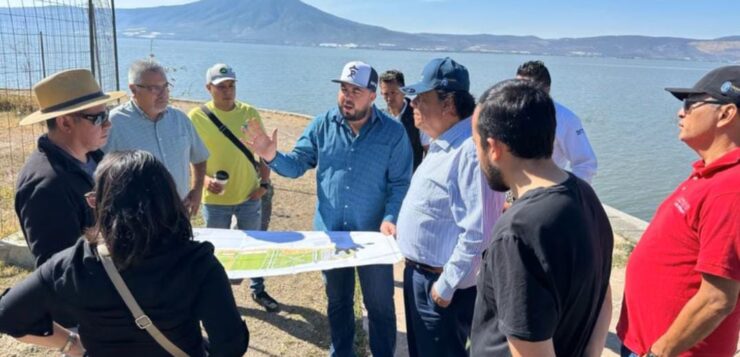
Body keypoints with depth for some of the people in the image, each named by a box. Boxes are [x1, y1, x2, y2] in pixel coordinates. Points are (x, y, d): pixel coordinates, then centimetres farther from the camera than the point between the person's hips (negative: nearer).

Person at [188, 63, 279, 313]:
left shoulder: (249, 113, -2)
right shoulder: (197, 117, -9)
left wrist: (264, 182, -3)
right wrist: (204, 179, -22)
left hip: (249, 196, 2)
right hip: (215, 199, -2)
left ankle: (258, 290, 35)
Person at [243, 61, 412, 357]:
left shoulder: (393, 132, -11)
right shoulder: (322, 126, -4)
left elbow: (400, 184, -10)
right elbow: (296, 164, -3)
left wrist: (390, 218, -25)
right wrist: (272, 156, -23)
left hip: (372, 236, -2)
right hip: (330, 233, 3)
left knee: (380, 305, 14)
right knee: (337, 301, 22)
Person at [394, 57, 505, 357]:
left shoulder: (471, 151, -26)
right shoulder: (441, 144, 8)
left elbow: (476, 232, -28)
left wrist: (446, 285, -21)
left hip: (441, 282, -10)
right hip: (418, 273, 10)